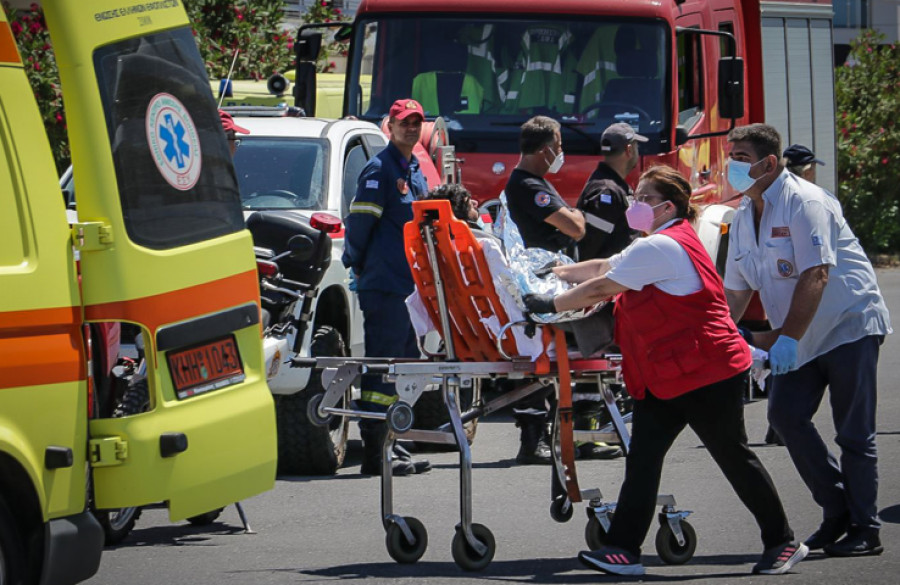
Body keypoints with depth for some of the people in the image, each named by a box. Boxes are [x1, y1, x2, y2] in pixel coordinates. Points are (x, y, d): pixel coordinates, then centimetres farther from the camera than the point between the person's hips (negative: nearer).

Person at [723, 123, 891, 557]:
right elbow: (735, 291, 12)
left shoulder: (804, 203, -18)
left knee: (853, 432, -6)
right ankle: (837, 512, 8)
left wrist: (788, 338, -29)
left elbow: (815, 276, -26)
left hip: (849, 326, -8)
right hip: (802, 338, 8)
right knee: (786, 415, -4)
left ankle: (865, 531, 1)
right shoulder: (744, 216, 7)